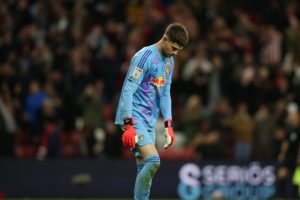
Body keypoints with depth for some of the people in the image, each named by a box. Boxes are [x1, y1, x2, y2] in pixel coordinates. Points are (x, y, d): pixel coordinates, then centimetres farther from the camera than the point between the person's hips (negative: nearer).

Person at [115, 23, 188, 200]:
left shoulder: (169, 61, 13)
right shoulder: (144, 56, -14)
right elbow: (128, 90, -18)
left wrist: (168, 125, 14)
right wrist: (128, 126, -23)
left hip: (149, 122, 8)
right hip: (134, 119, -8)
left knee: (145, 169, 5)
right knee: (153, 160, -21)